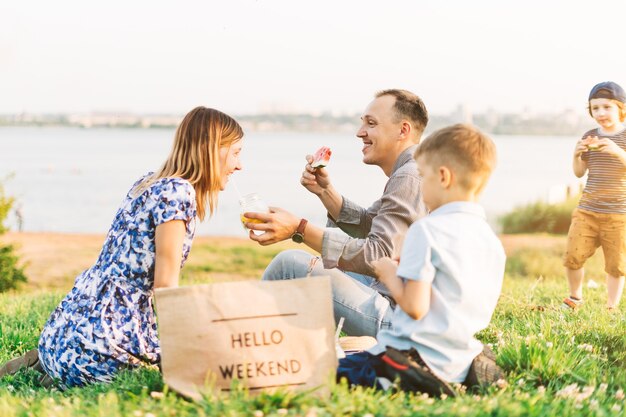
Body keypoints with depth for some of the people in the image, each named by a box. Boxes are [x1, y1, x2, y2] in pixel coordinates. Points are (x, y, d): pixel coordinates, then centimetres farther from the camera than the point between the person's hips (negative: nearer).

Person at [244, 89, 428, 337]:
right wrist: (325, 190, 7)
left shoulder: (409, 179, -18)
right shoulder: (411, 174, 16)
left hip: (397, 316, -11)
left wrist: (300, 229, -31)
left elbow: (377, 256, -27)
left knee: (289, 263, -9)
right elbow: (365, 224, 22)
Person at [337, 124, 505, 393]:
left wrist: (390, 275, 0)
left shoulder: (427, 230, -14)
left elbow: (415, 307, -21)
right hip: (460, 366, 8)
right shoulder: (493, 241, 8)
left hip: (420, 358, -8)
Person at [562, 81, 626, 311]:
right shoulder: (590, 136, 7)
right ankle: (575, 298, 21)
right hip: (587, 210, 3)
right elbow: (579, 172, 11)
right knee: (573, 257, -4)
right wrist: (577, 155, -9)